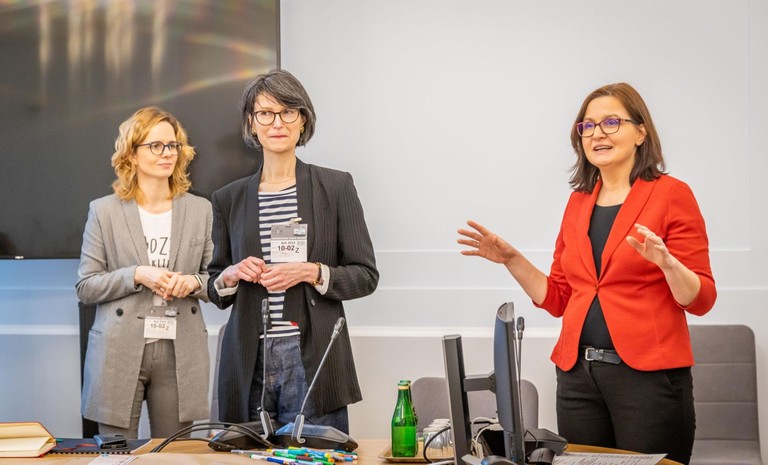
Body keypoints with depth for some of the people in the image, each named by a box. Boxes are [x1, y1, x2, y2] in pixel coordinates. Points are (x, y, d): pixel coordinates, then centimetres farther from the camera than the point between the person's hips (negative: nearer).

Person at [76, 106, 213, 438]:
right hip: (120, 354, -1)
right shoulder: (105, 211, 3)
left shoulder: (200, 210, 7)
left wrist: (194, 282, -10)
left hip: (180, 353, 2)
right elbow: (85, 287, 1)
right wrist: (137, 275, -14)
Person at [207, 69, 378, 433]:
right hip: (249, 363, 2)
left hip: (312, 361, -2)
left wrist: (312, 272, -14)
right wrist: (229, 277, -5)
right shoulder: (229, 199, 11)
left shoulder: (336, 187, 3)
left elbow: (366, 275, 2)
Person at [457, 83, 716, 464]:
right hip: (578, 375, 5)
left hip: (649, 375, -5)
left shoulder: (671, 194, -4)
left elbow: (700, 300, -7)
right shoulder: (579, 202, 12)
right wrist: (512, 260, 5)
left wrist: (665, 261, -25)